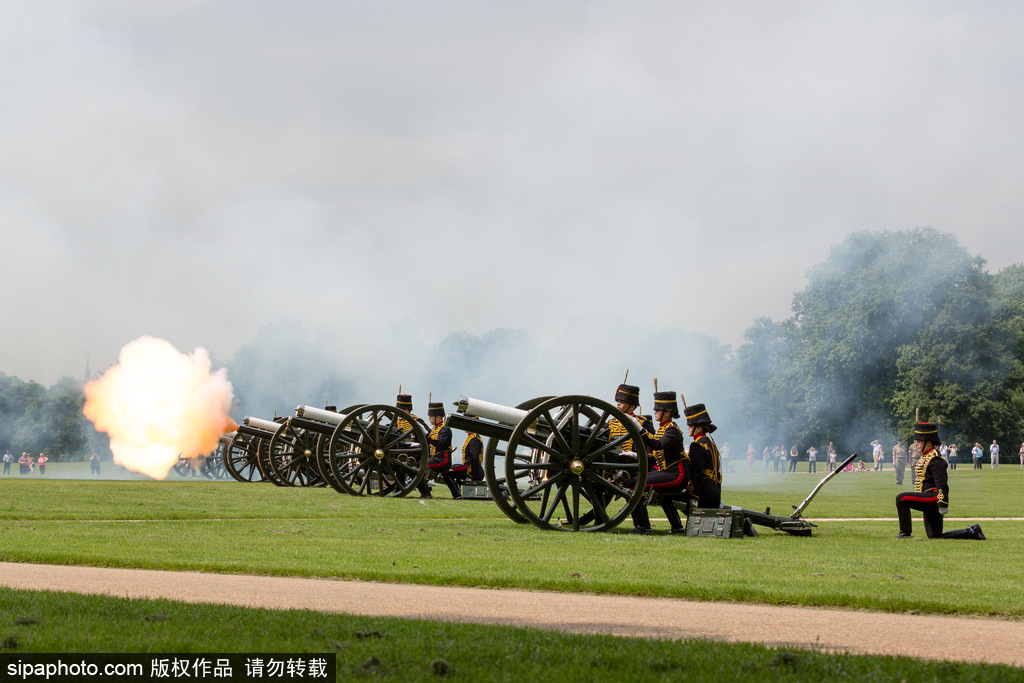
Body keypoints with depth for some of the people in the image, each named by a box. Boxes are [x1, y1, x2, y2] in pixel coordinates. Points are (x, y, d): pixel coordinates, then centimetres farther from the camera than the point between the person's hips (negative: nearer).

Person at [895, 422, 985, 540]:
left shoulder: (935, 459, -14)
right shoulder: (925, 457, 18)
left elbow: (942, 484, -21)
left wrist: (943, 505, -25)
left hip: (932, 497, -11)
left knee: (901, 498, -23)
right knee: (934, 536, 12)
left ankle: (905, 532, -14)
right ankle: (972, 532, 17)